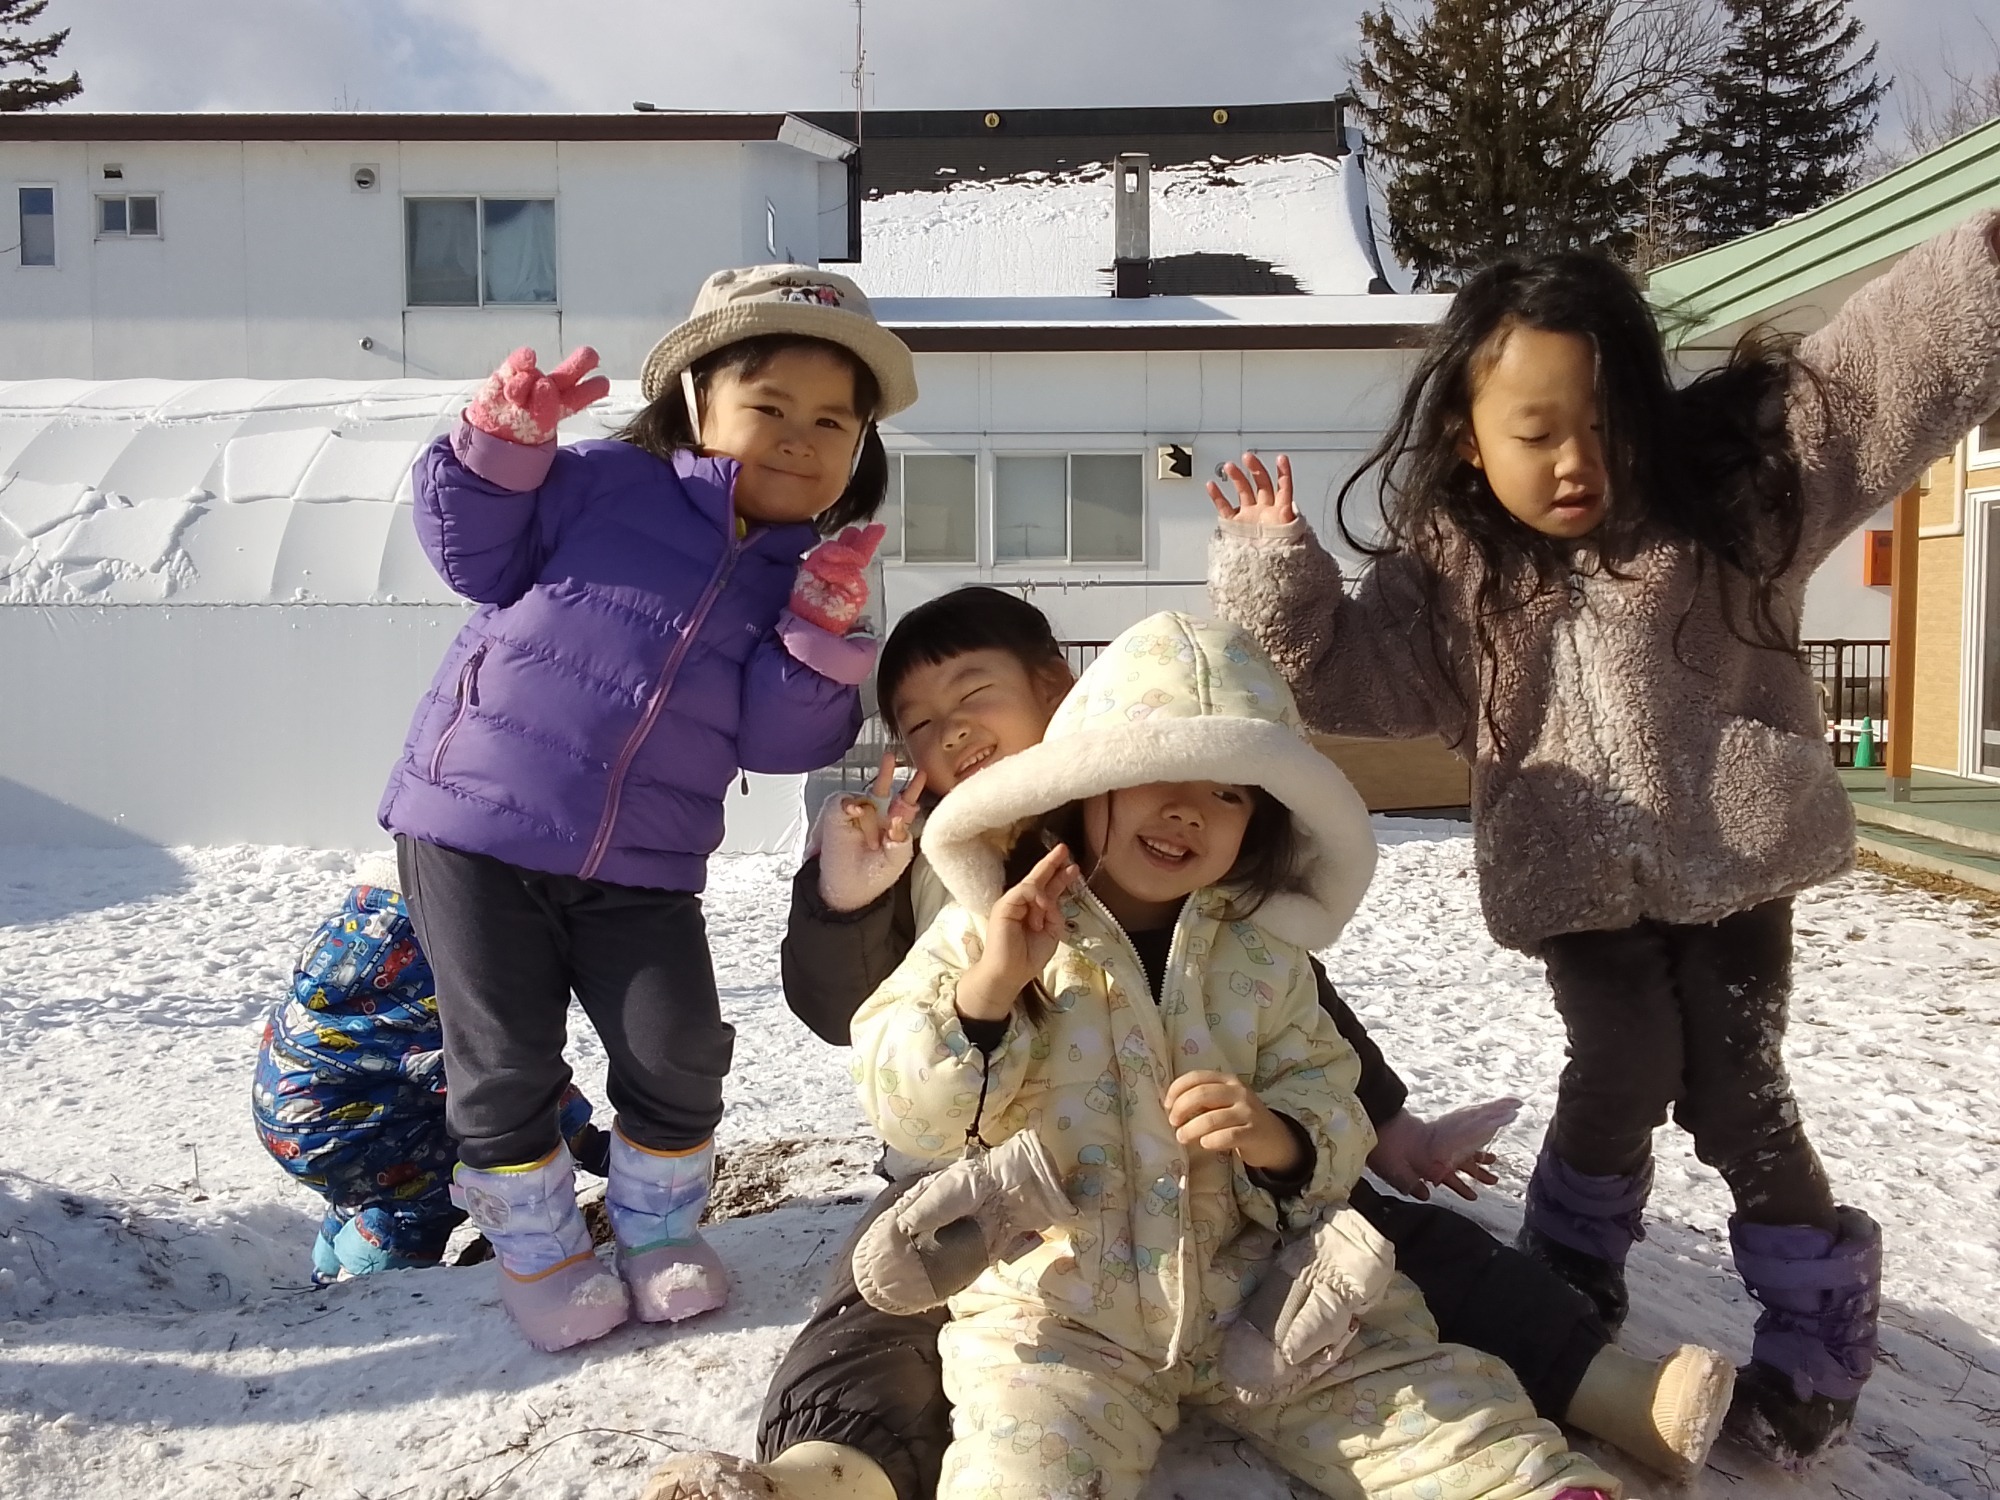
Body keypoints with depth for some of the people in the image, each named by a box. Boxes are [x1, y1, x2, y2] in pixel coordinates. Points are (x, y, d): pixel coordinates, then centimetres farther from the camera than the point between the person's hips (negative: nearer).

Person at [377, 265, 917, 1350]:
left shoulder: (806, 585, 6)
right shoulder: (604, 483, -2)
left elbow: (776, 742, -3)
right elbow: (478, 557, -1)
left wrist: (820, 636, -16)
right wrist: (506, 444, -14)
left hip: (640, 870, 3)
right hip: (475, 823, -2)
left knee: (677, 1055, 3)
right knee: (506, 1060, 5)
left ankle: (658, 1228, 31)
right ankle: (537, 1248, 28)